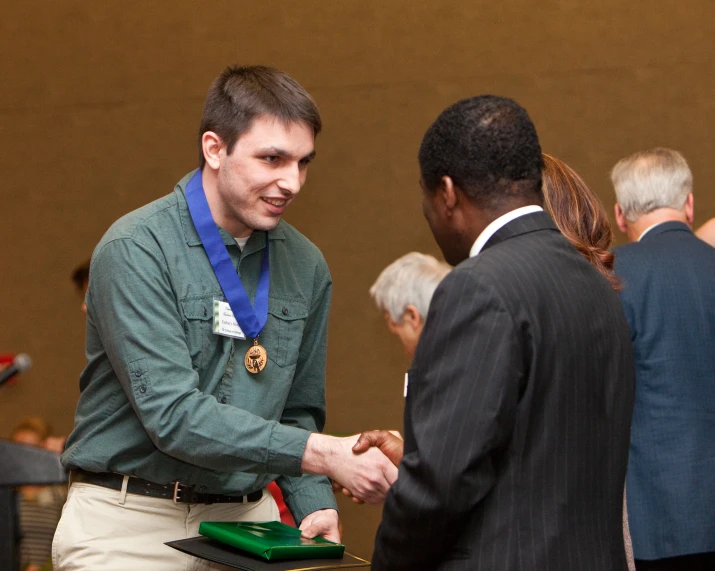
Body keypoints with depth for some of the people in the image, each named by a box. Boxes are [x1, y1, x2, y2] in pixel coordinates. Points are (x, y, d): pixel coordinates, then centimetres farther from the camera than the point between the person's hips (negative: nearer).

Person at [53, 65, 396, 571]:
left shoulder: (305, 266, 5)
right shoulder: (136, 249, -13)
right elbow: (172, 414, -21)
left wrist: (314, 505, -5)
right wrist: (324, 454, -24)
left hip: (245, 522, 5)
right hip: (131, 525, -5)